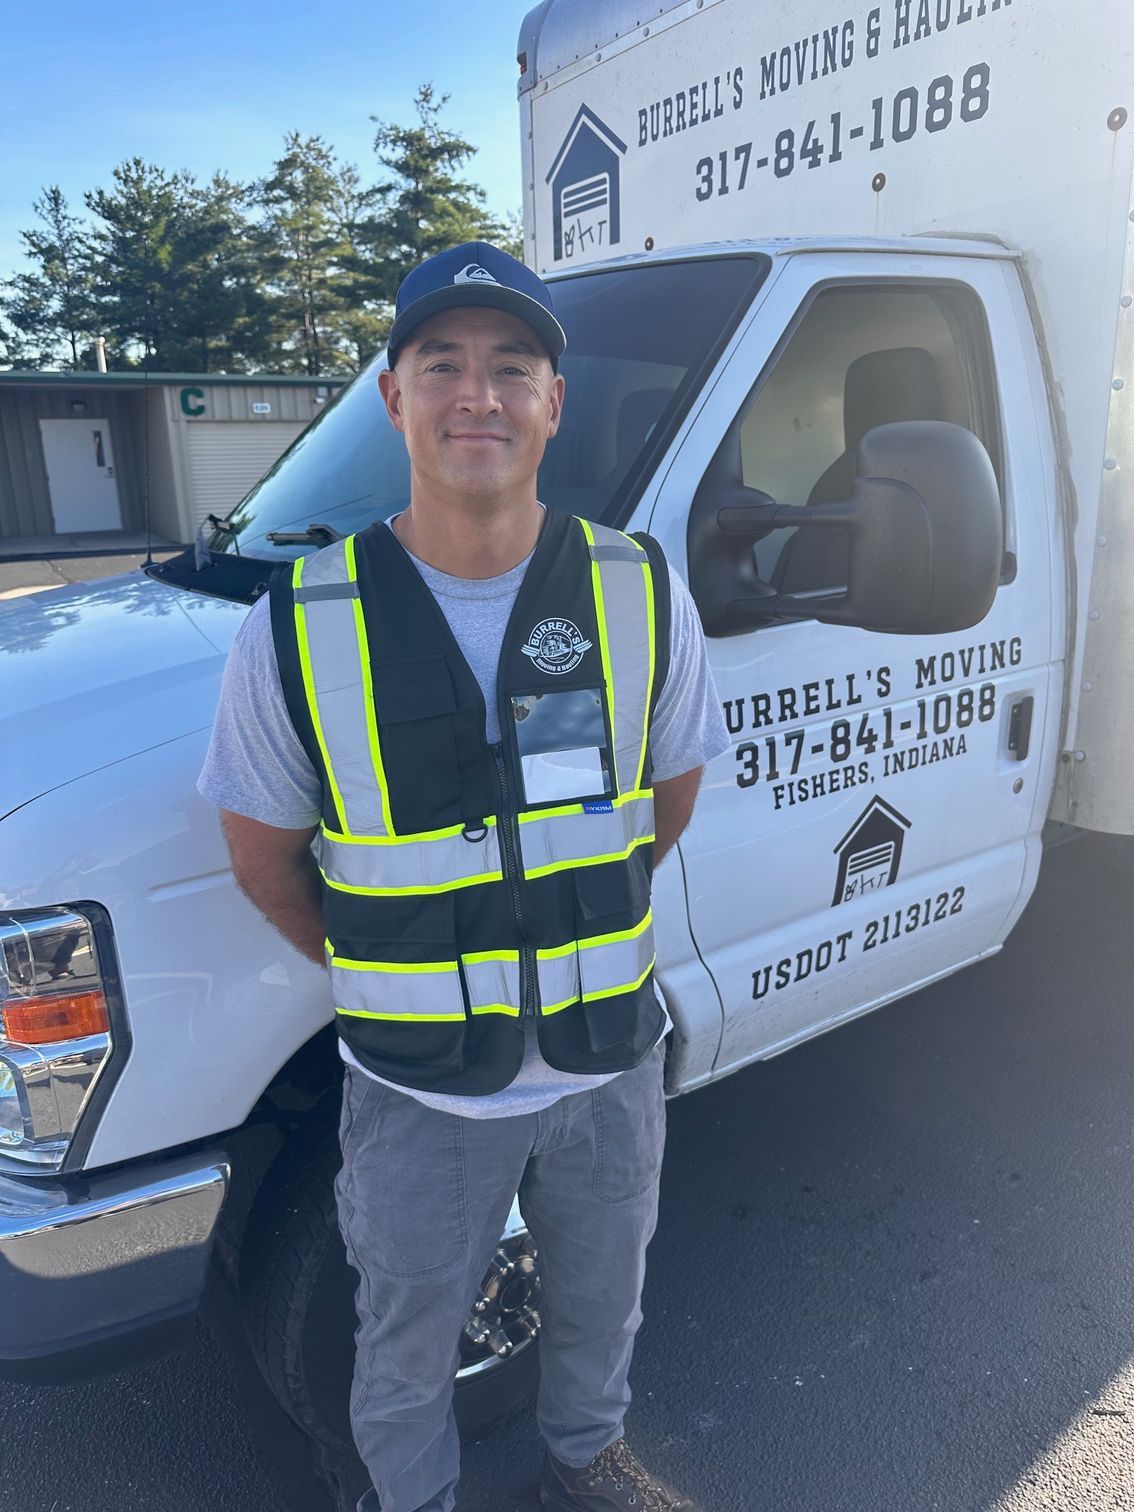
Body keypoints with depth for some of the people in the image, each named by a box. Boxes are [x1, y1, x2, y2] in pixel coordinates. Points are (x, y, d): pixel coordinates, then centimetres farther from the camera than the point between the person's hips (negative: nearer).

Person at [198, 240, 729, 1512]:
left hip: (609, 1066, 3)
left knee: (600, 1300, 28)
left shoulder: (641, 595, -10)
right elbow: (265, 855, -4)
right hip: (418, 1095, -2)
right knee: (406, 1342, 22)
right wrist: (379, 969, 3)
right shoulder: (300, 629, -17)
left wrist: (573, 925, 7)